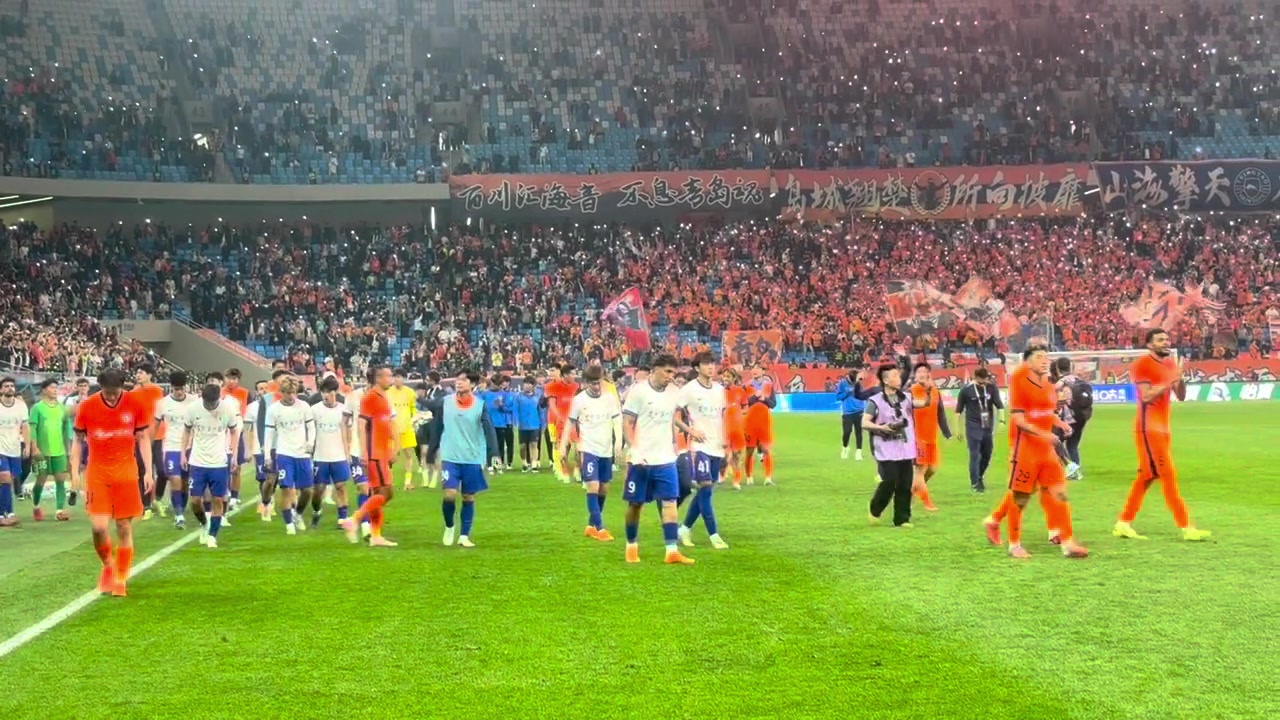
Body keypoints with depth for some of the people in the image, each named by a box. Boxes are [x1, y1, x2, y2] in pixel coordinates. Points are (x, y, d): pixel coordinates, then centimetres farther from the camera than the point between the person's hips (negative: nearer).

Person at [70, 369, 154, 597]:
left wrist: (148, 471, -1)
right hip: (97, 473, 0)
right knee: (99, 526, -10)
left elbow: (143, 438, 4)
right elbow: (78, 439, 5)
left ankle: (120, 580, 13)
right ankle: (108, 566, 19)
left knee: (124, 528, 1)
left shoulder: (135, 405, -5)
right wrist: (75, 471, -2)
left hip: (126, 473, 0)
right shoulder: (87, 407, -6)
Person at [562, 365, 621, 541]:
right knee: (593, 487, -13)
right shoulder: (579, 400, -6)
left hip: (606, 450, 4)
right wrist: (563, 446, -1)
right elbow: (571, 424, 1)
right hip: (588, 449, -4)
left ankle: (591, 525, 23)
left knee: (604, 489, 9)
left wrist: (618, 441, -15)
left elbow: (617, 420, -1)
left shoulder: (610, 398, 0)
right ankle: (599, 528, -9)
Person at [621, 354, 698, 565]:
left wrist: (690, 430, 22)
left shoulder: (672, 393, 9)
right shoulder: (638, 391, -8)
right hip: (641, 460, -4)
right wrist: (635, 449, -19)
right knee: (635, 503, 7)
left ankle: (672, 551, -6)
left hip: (665, 460, 4)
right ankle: (632, 546, 23)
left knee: (669, 502, -4)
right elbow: (627, 424, -9)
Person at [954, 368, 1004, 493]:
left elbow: (999, 405, -5)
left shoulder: (992, 387, -3)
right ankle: (974, 483, 4)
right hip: (973, 427, -3)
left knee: (987, 455, 11)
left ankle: (980, 477, 33)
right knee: (975, 455, -4)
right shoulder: (966, 390, -9)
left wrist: (1002, 420, -19)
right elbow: (959, 410, -1)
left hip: (988, 427, 3)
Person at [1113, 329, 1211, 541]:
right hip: (1148, 428, -9)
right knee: (1168, 476, -8)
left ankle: (1123, 523, 16)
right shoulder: (1142, 364, -10)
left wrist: (1180, 378, -7)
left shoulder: (1170, 364, 13)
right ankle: (1186, 527, -7)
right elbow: (1146, 396, -19)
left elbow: (1181, 396, 11)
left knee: (1146, 476, 10)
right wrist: (1170, 380, -23)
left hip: (1163, 427, 9)